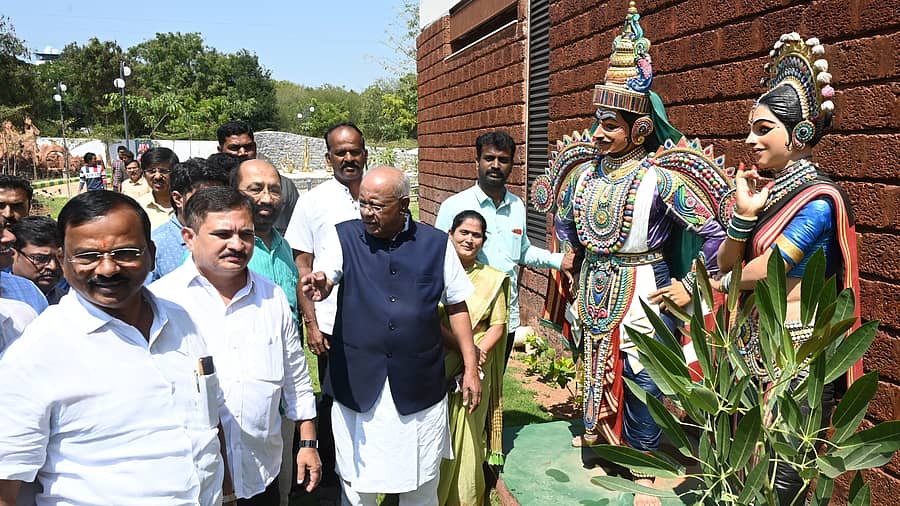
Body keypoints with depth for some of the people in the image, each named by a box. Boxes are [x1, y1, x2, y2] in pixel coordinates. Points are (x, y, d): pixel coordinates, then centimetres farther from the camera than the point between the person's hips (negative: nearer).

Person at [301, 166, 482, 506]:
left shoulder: (436, 243, -1)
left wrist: (470, 367, 3)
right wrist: (318, 285, -41)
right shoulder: (344, 237, -1)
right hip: (357, 385, 0)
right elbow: (325, 279, -17)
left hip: (419, 386, 0)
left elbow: (456, 306, 5)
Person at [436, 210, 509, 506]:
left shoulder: (492, 279, 3)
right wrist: (462, 345, -16)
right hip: (437, 368, 0)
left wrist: (478, 351, -16)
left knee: (466, 436, 6)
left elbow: (497, 326, 1)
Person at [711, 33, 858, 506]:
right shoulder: (763, 187, 8)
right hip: (752, 343, 7)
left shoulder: (817, 199, -14)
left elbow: (767, 268, -16)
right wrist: (743, 213, -9)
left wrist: (724, 283, 4)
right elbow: (725, 262, 7)